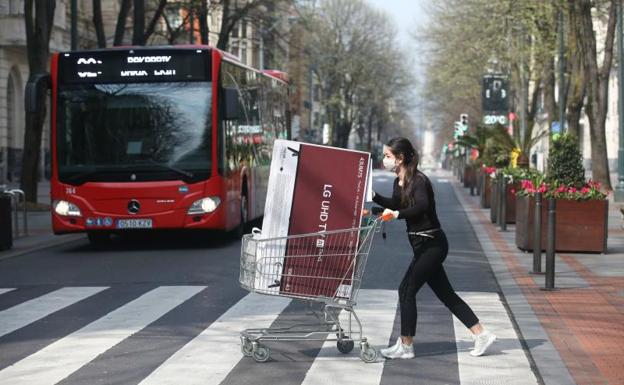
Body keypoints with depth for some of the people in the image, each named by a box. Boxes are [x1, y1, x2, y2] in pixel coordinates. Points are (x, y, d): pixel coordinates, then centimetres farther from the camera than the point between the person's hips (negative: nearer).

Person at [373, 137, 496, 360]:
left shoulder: (419, 180, -18)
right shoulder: (399, 182, 8)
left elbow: (422, 205, -37)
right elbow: (395, 206, 26)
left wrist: (397, 214, -42)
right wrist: (373, 196, 15)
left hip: (431, 244, -9)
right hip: (425, 246, 9)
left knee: (407, 289, -6)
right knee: (445, 294, 11)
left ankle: (405, 346, 3)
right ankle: (482, 335, 16)